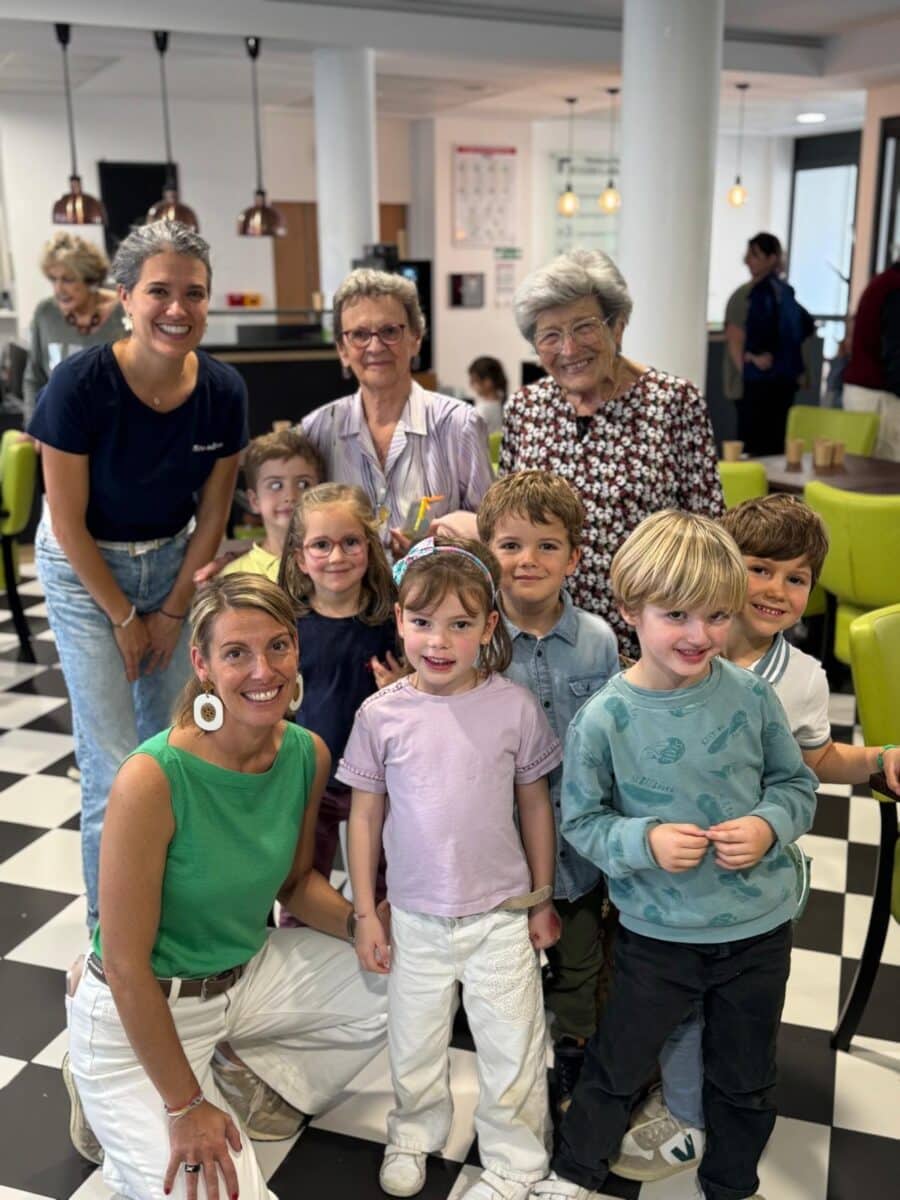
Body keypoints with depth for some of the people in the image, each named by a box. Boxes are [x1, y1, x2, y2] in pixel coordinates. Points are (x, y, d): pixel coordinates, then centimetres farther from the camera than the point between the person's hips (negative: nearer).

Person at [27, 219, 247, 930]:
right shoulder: (80, 385, -24)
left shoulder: (223, 391, -13)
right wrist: (123, 618, -9)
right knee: (114, 764, -5)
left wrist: (173, 610, -1)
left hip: (173, 563, 4)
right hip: (86, 571, -3)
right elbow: (69, 523, -16)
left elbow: (212, 516, -2)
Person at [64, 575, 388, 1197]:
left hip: (250, 975, 6)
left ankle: (248, 1082, 17)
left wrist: (358, 924, -13)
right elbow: (126, 966, -23)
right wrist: (184, 1106, -17)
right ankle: (118, 1114, 12)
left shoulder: (309, 754, -11)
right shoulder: (153, 779, -30)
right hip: (140, 1011, -6)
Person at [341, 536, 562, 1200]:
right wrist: (365, 914, 1)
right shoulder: (382, 715, -11)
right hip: (414, 917, 1)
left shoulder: (515, 706, -12)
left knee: (512, 1051, 12)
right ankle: (416, 1132, 49)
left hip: (501, 915, -1)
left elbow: (535, 803, -1)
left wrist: (543, 899, 5)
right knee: (413, 1046, 21)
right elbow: (366, 814, -1)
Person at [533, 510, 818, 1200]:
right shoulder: (604, 719, -18)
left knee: (747, 1080, 22)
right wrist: (645, 841, -24)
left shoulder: (752, 696, -12)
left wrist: (769, 825, -18)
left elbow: (796, 784, 2)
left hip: (760, 928, 2)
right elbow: (581, 820, -7)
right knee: (618, 1065, 18)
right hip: (658, 935, -2)